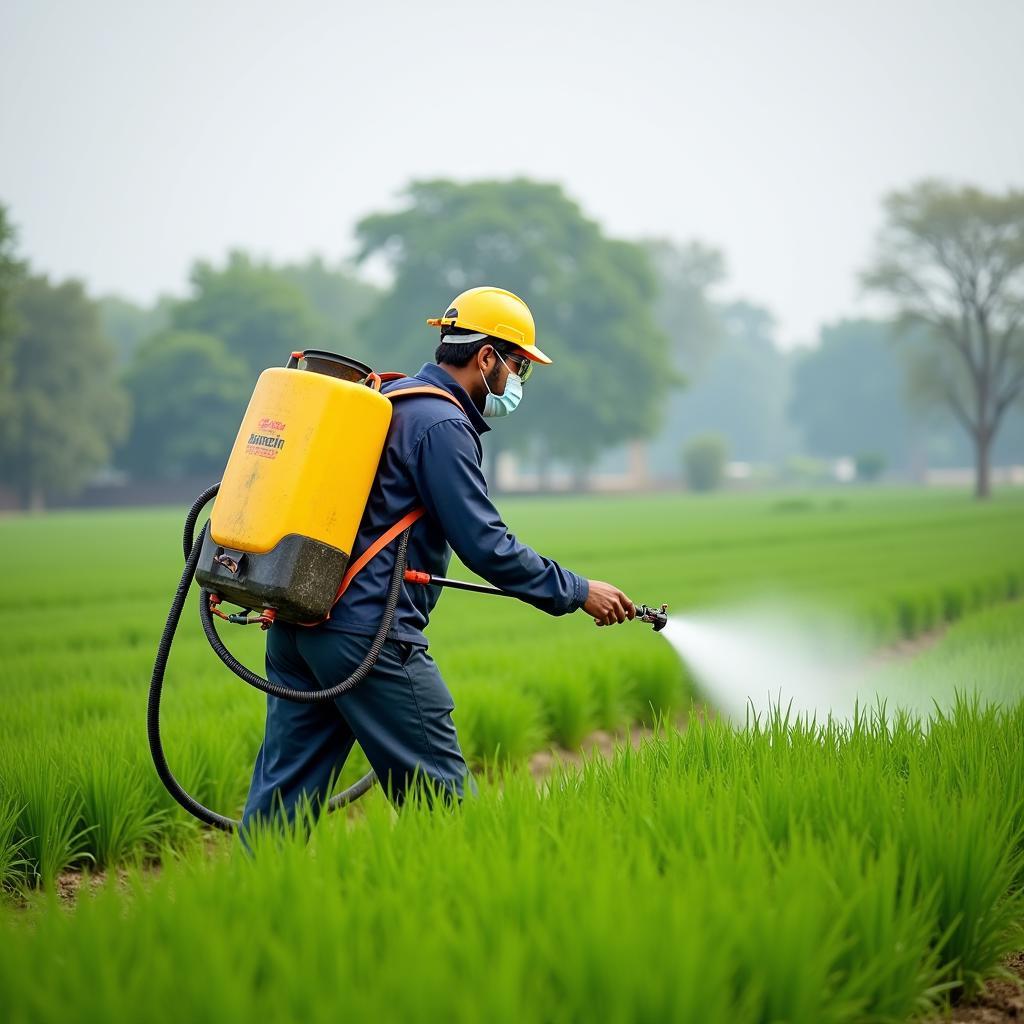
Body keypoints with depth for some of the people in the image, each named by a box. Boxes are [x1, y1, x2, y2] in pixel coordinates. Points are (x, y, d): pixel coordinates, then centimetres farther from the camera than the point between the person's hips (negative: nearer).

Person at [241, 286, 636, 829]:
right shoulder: (442, 424, -10)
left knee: (284, 785, 8)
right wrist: (577, 591, -8)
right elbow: (484, 544, -14)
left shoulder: (387, 402, 20)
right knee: (437, 791, -1)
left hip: (298, 620, 9)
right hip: (366, 633, -9)